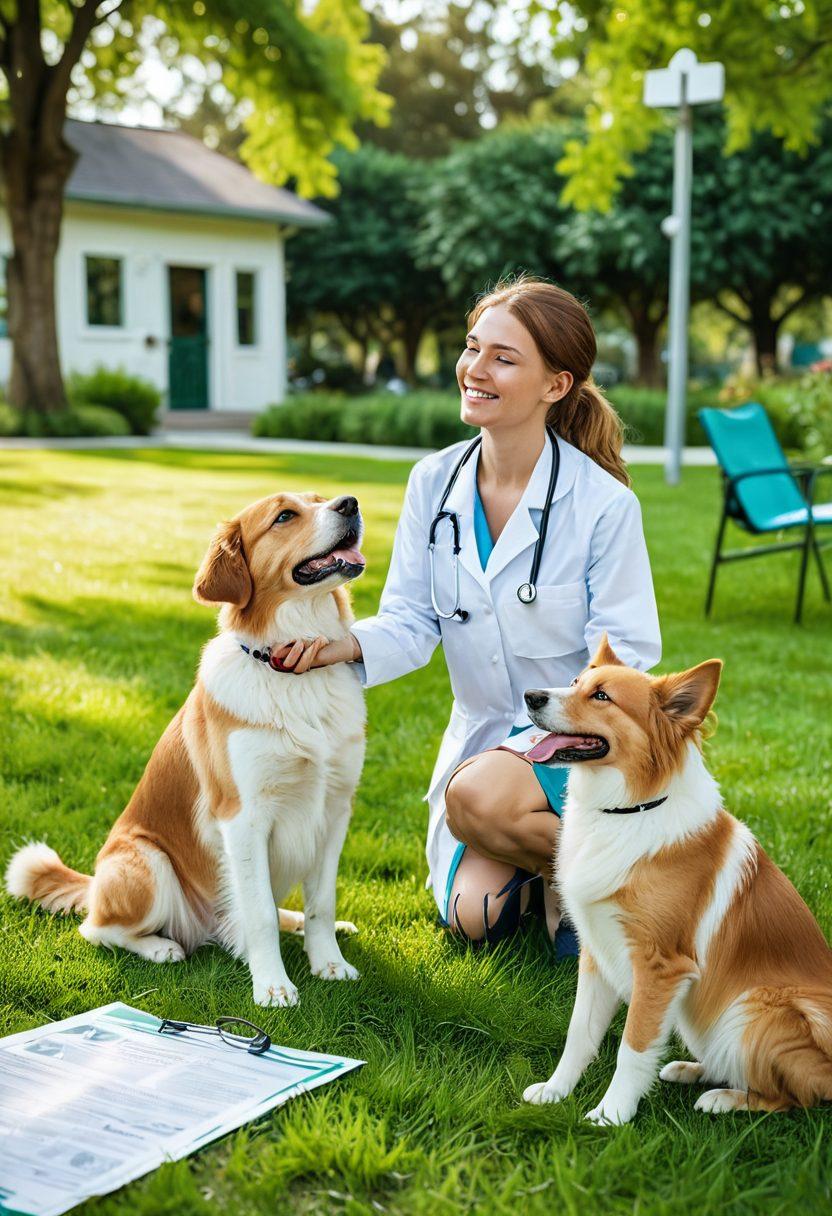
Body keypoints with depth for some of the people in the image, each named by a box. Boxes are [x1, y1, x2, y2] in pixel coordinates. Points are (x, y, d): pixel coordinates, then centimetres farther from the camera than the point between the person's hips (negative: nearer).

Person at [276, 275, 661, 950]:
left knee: (478, 796, -33)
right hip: (482, 730, 5)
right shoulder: (434, 483, -5)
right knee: (473, 917, -3)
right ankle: (539, 854, 30)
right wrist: (345, 644, -26)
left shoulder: (604, 504, -19)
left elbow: (624, 658, -15)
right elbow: (410, 623, -5)